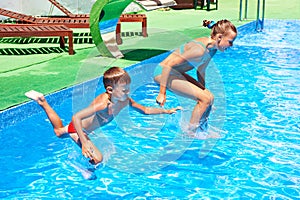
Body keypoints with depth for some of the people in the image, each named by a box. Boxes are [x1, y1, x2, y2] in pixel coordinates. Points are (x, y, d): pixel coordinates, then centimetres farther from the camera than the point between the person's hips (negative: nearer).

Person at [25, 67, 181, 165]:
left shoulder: (125, 100, -18)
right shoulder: (103, 104, -41)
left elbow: (145, 110, -4)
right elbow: (76, 118, -43)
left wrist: (167, 111, -11)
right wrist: (84, 142, -49)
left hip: (90, 127, 8)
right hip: (78, 128, -8)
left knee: (58, 131, 33)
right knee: (97, 159, -18)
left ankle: (43, 101, 41)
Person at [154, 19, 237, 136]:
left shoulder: (212, 49, -1)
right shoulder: (200, 49, -29)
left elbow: (201, 72, 14)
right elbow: (168, 65, -30)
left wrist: (203, 91, 21)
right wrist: (162, 93, -28)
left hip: (175, 73, 9)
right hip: (163, 73, -9)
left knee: (209, 98, 6)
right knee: (205, 99, -14)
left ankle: (202, 131, 21)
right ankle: (190, 133, 0)